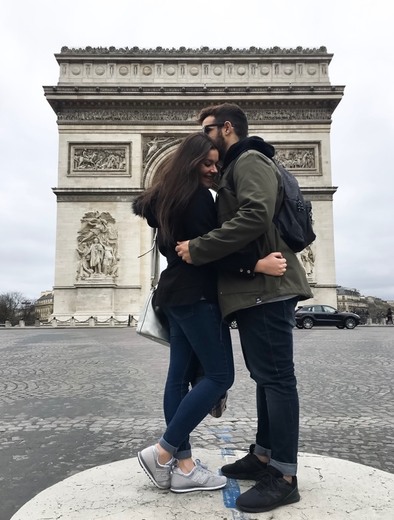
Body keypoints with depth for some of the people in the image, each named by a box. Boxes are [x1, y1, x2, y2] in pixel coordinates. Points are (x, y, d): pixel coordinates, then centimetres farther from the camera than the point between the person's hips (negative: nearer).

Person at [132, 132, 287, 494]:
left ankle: (183, 467, 14)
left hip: (176, 293, 10)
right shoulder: (198, 196, -11)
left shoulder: (170, 196, 19)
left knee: (181, 376, 7)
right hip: (197, 295, -10)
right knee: (219, 376, -5)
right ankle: (162, 452, -1)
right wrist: (256, 264, -28)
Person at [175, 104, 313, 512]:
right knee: (265, 376, 13)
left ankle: (283, 477, 4)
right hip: (254, 288, 10)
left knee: (275, 377, -6)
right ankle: (263, 456, 25)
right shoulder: (234, 169, 26)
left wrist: (198, 249, -19)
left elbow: (255, 217, -22)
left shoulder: (251, 160, -5)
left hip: (266, 287, -10)